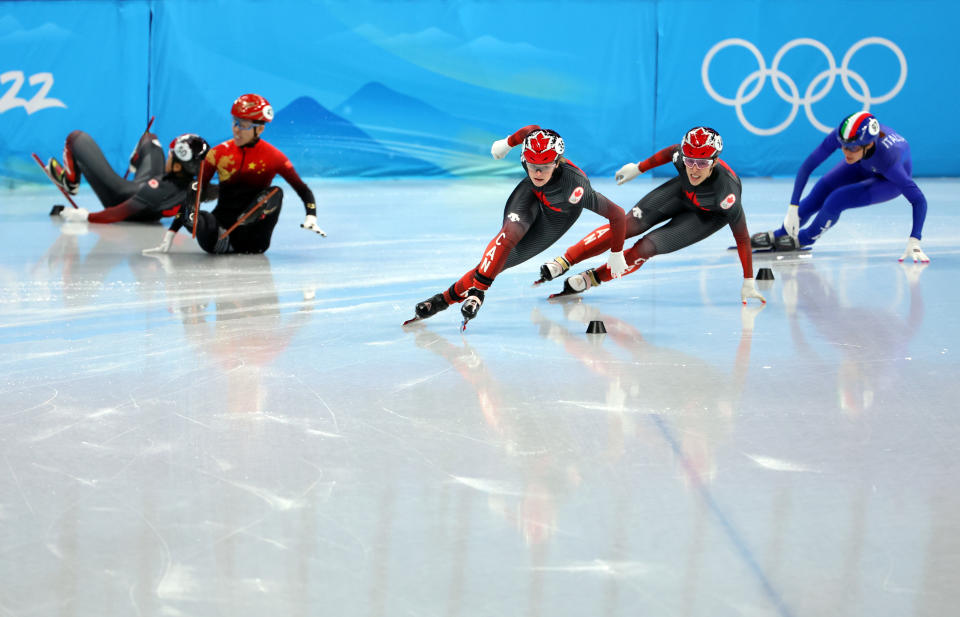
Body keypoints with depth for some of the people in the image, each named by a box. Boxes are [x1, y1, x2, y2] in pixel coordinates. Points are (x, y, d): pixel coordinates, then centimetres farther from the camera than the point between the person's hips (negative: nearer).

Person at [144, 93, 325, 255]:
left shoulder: (273, 157, -1)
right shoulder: (218, 154, 1)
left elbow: (303, 190, 3)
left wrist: (311, 217, -18)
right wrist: (169, 236, -6)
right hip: (222, 221, -1)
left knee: (275, 193, -28)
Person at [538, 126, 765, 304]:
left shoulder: (726, 192, -42)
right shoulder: (682, 155, -32)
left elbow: (742, 237, -30)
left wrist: (748, 282, -26)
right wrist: (638, 168, 6)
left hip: (709, 215, -3)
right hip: (683, 191, 3)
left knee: (647, 247, -17)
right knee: (628, 225, -12)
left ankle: (593, 278, 2)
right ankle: (564, 262, -5)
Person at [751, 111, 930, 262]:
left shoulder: (887, 158, -45)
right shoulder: (841, 135, -36)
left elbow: (919, 200, -42)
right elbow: (807, 166, -27)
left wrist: (914, 243, -51)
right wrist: (793, 208, -30)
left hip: (890, 180, -4)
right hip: (863, 166, 4)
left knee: (835, 201, -20)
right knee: (818, 194, -4)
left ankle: (805, 238, 7)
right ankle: (778, 236, 19)